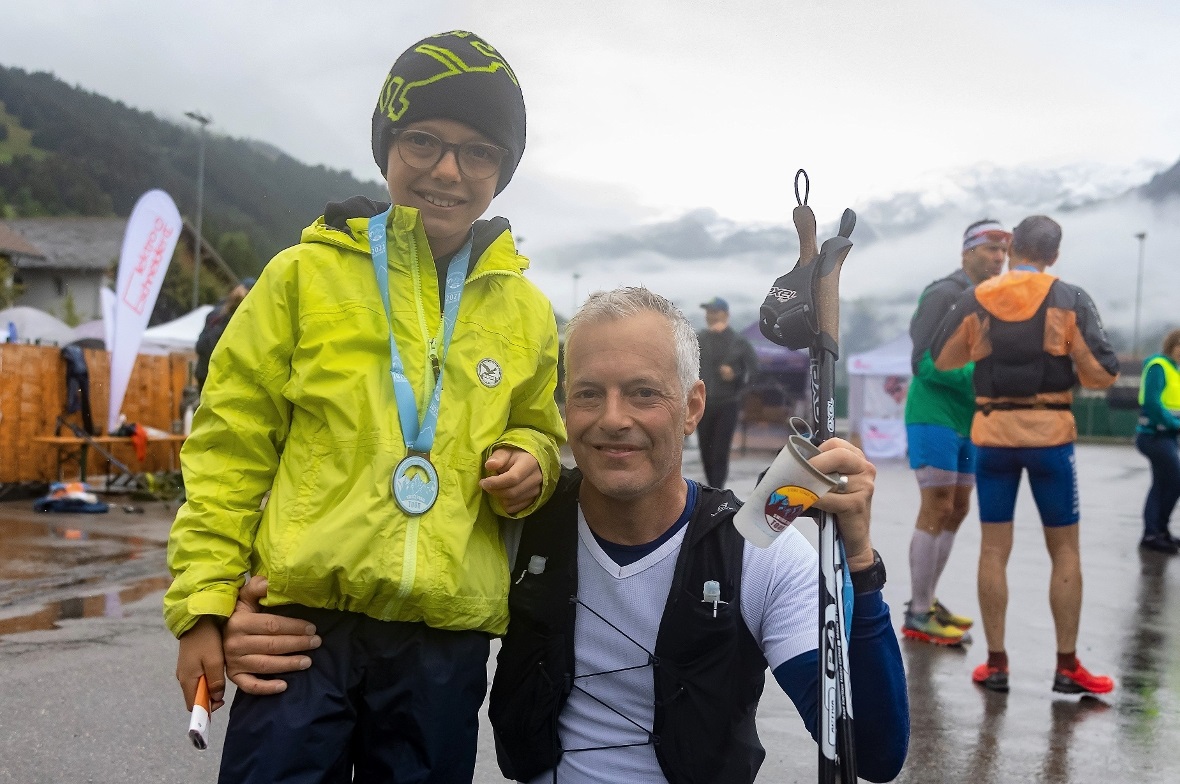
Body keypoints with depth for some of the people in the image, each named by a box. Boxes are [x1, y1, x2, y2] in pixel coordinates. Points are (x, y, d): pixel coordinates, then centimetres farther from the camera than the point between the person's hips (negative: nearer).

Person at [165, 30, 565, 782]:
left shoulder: (525, 309, 8)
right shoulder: (306, 274, 1)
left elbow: (541, 432, 23)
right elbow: (231, 448, 2)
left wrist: (529, 463, -1)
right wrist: (203, 605, -2)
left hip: (447, 641, 3)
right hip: (304, 619, -2)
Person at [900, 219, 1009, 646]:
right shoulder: (944, 294, -12)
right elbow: (924, 362, -18)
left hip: (968, 422, 9)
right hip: (934, 416, -9)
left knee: (957, 510, 11)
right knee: (937, 510, -8)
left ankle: (925, 601, 20)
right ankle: (918, 615, -2)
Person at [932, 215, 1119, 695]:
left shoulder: (974, 301, 2)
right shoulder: (1070, 301, -4)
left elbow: (941, 360, 15)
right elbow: (1104, 375, -8)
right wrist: (1069, 368, 13)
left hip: (993, 434, 2)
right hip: (1050, 433, -2)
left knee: (994, 550, 8)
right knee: (1065, 551, 9)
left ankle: (996, 663, 9)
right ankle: (1067, 666, 10)